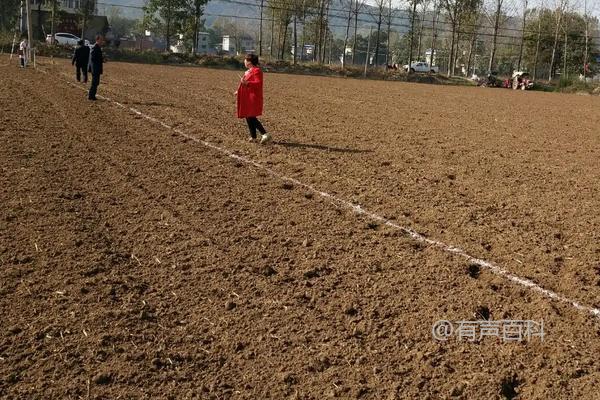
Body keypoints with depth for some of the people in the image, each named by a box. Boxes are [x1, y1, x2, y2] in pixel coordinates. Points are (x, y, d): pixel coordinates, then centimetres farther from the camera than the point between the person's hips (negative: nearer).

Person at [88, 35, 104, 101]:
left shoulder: (98, 48, 14)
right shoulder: (94, 48, -16)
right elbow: (92, 58, -21)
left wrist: (102, 60, 9)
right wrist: (101, 60, -18)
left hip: (97, 69, 10)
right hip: (95, 68, -10)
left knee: (96, 82, 13)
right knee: (95, 82, -6)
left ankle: (92, 95, 20)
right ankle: (91, 96, 0)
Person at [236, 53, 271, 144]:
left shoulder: (256, 70, -14)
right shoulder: (249, 71, 17)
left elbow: (258, 83, -24)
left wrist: (246, 83, -33)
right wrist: (239, 91, 25)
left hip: (253, 98, -10)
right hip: (247, 98, 10)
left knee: (251, 117, -13)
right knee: (248, 117, 11)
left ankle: (265, 134, -14)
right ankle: (253, 137, 16)